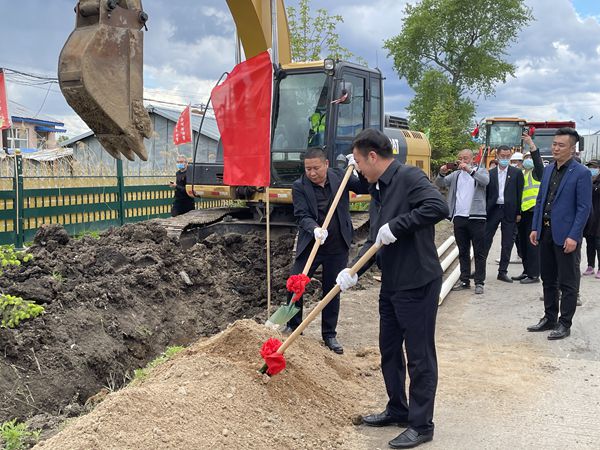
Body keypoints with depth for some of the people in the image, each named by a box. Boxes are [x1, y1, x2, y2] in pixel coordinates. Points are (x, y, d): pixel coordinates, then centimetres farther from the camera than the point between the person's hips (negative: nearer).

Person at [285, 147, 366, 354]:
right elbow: (302, 216, -15)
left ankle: (329, 334, 24)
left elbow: (365, 187, 0)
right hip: (309, 244, -1)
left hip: (337, 247, 1)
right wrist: (315, 229, -34)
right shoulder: (299, 186, -7)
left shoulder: (339, 176, 0)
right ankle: (293, 328, 20)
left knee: (332, 290, 10)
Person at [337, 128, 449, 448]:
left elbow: (439, 207, -32)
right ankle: (397, 410, 37)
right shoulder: (379, 188, 13)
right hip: (391, 283, 10)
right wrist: (353, 271, 7)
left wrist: (396, 226, -27)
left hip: (417, 284, -10)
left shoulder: (409, 177, -15)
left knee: (419, 356, 3)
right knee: (390, 351, 20)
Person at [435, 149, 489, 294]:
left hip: (476, 217, -4)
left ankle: (479, 282, 6)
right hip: (459, 217, 4)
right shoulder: (455, 174, 16)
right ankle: (464, 280, 18)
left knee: (479, 252, 1)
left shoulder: (480, 171, 4)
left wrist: (469, 170, -25)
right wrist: (442, 174, -13)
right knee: (463, 252, 11)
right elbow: (439, 184, 7)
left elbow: (485, 181, -17)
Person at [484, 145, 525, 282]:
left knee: (507, 243, 5)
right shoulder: (490, 173, 7)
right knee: (486, 240, 2)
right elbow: (486, 193, 7)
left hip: (509, 211, -1)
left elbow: (519, 193, 1)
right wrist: (484, 211, 1)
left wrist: (518, 212, -4)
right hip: (493, 209, 1)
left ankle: (503, 271, 13)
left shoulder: (517, 173, 3)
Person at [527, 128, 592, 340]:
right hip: (545, 233, 7)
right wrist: (535, 228, 8)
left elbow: (584, 208, -12)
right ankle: (549, 318, 27)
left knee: (567, 283, 4)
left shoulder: (581, 173, -10)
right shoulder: (548, 169, 11)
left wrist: (573, 236, -17)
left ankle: (564, 324, 13)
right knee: (548, 280, 15)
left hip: (566, 236, -7)